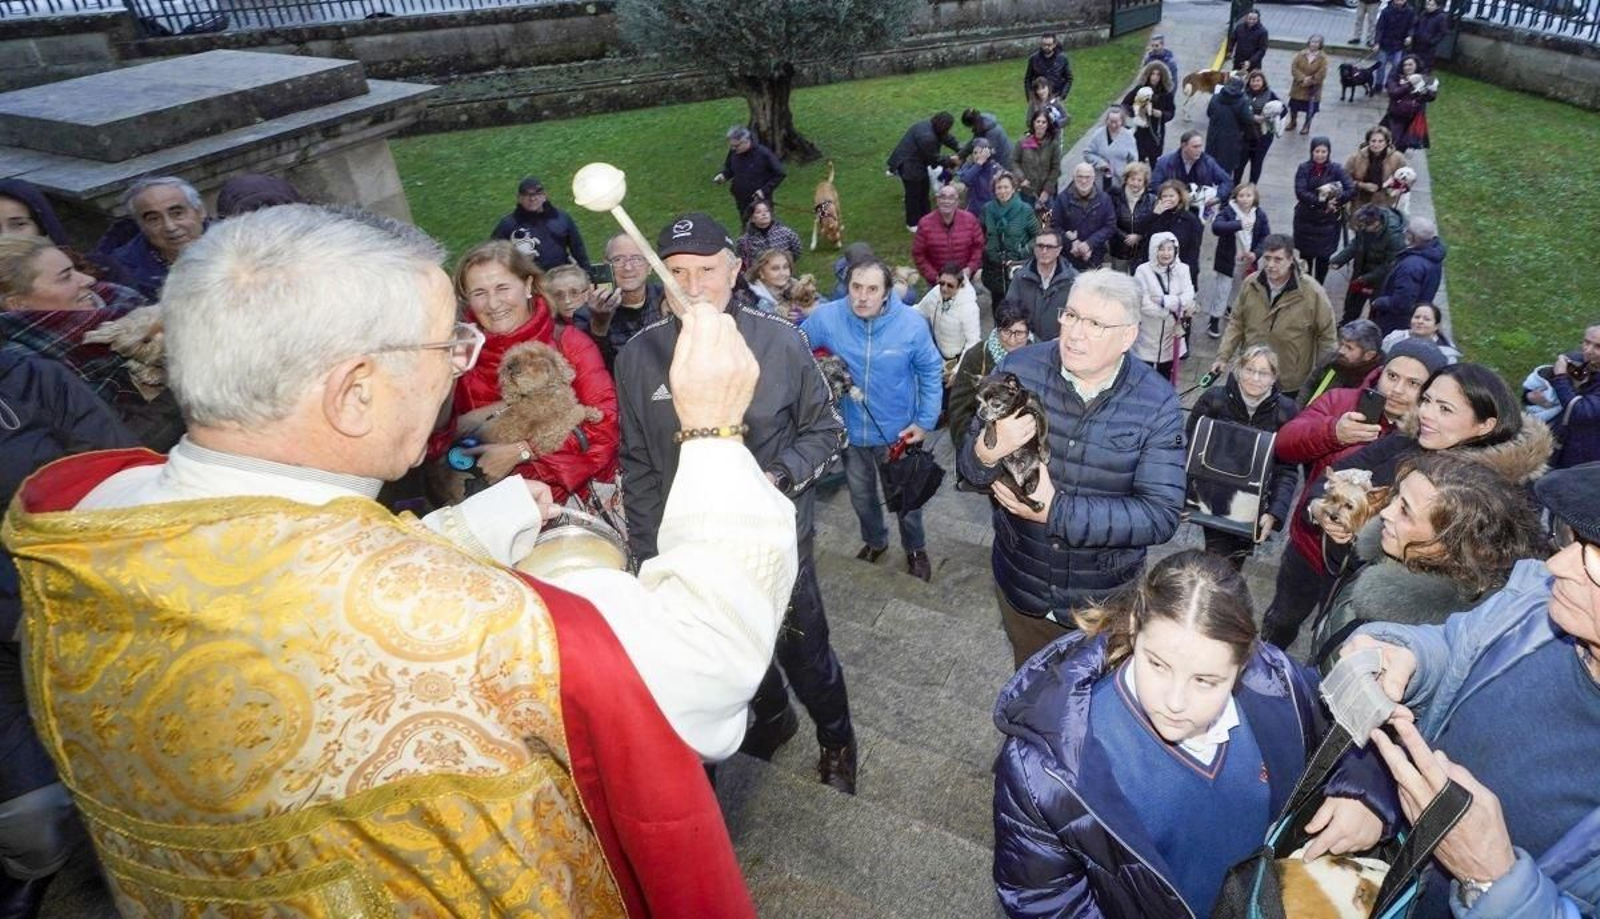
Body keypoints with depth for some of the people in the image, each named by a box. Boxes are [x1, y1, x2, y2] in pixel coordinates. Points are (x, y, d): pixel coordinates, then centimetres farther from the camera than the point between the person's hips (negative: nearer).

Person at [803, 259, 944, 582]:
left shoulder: (911, 323, -21)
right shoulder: (826, 318, -20)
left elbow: (931, 373, -7)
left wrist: (925, 422, -8)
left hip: (898, 431, -2)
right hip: (850, 429, 2)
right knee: (861, 494, 25)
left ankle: (915, 549, 48)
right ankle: (874, 540, 54)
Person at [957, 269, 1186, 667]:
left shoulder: (1157, 403, -18)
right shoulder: (1019, 368, -15)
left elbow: (1161, 515, -21)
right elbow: (967, 463, -9)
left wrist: (1056, 512, -29)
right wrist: (987, 453, -33)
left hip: (1103, 601, -1)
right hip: (1019, 584, 1)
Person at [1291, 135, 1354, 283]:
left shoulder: (1335, 169, -3)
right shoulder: (1304, 168, -5)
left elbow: (1351, 189, -8)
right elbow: (1300, 192, -17)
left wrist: (1336, 201, -22)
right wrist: (1321, 201, -24)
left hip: (1329, 220, 1)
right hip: (1306, 219, 0)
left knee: (1323, 257, 6)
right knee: (1305, 255, 6)